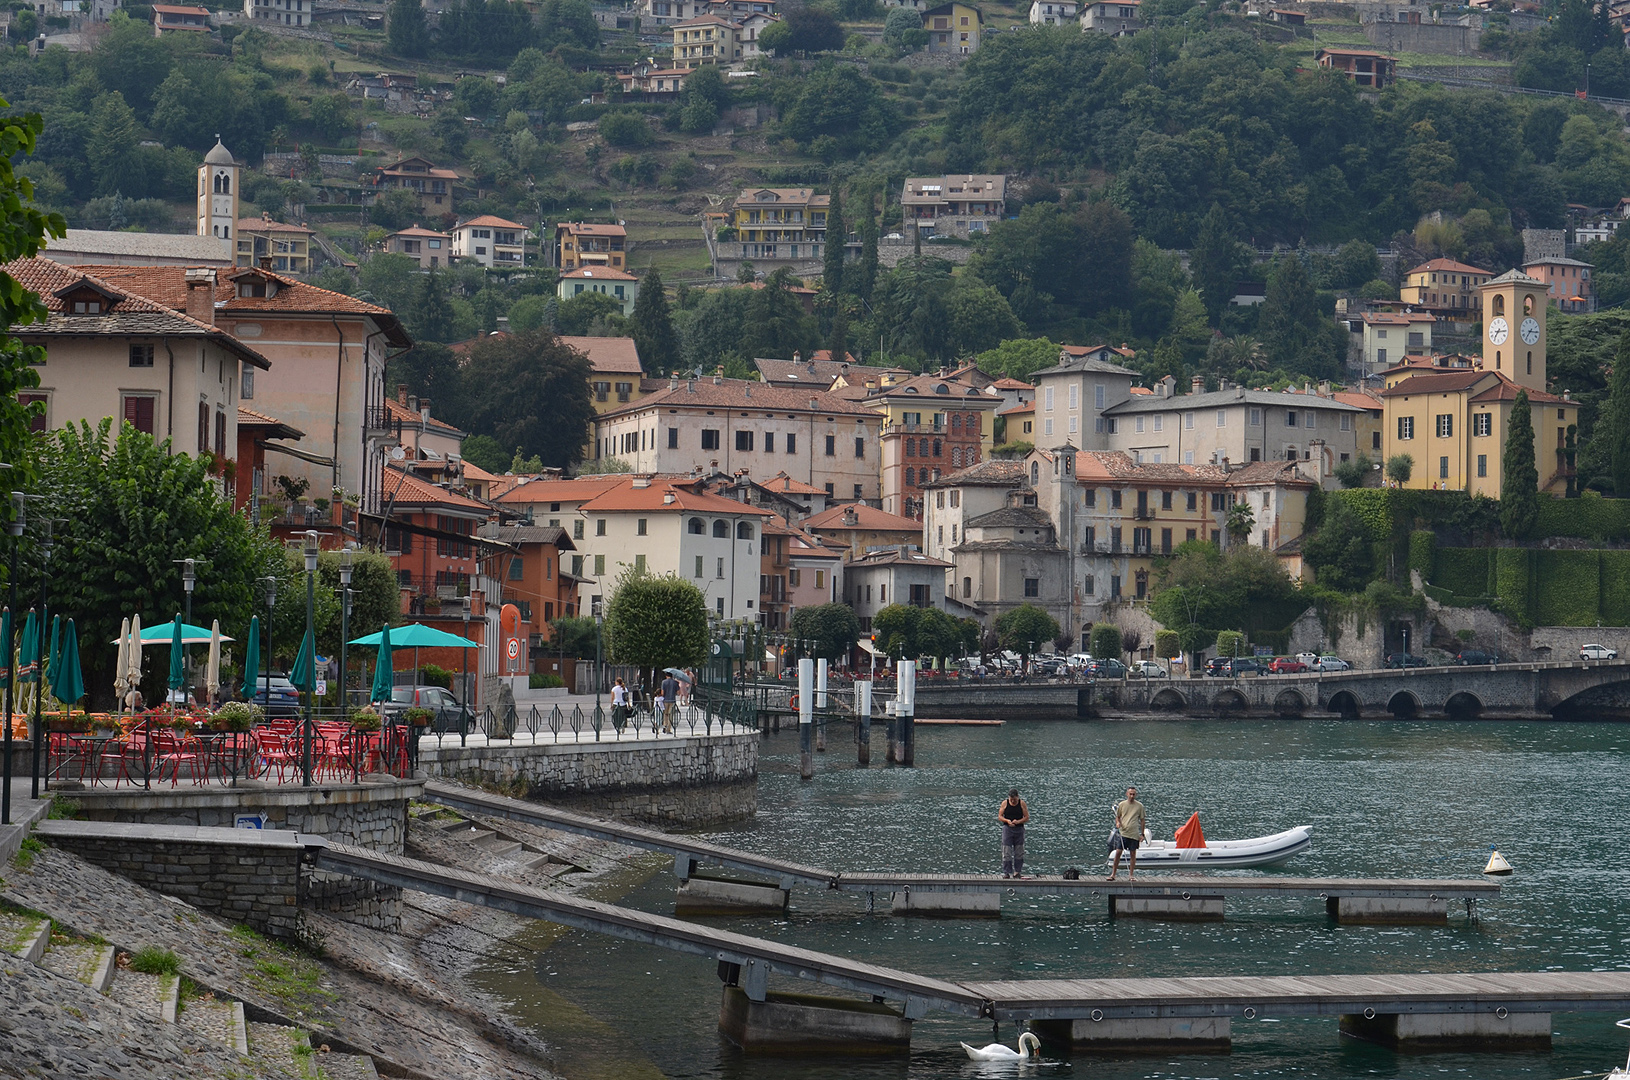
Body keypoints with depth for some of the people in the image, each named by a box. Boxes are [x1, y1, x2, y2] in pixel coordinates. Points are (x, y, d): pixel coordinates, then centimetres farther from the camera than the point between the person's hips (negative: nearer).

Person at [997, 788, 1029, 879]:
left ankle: (1017, 871, 11)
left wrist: (1018, 821, -15)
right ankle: (1006, 872, -2)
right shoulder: (1005, 804, 2)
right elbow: (999, 816, 3)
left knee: (1019, 852, 3)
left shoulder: (1022, 804, 2)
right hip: (1007, 829, -1)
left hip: (1019, 829, 1)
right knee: (1006, 852, -5)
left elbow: (1027, 817, 1)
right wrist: (1007, 821, -15)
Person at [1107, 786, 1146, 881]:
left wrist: (1142, 834, 4)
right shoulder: (1122, 804, 6)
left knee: (1133, 854, 4)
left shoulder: (1139, 806, 3)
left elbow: (1142, 820, 8)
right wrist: (1117, 823, -7)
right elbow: (1117, 816, 16)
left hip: (1134, 834, 0)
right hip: (1123, 833, 0)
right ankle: (1113, 874, 2)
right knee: (1118, 853, -3)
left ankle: (1131, 875, 12)